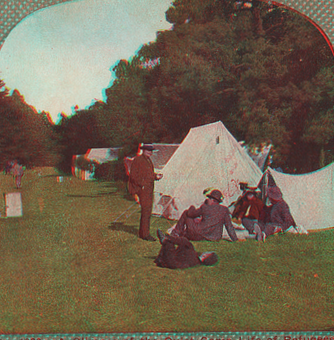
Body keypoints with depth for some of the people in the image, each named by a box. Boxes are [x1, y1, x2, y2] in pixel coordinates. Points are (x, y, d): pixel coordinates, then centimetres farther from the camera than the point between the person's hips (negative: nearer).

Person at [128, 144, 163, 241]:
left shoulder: (148, 160, 17)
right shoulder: (138, 160, -10)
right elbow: (133, 176, -13)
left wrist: (156, 176, 6)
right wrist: (142, 185, -18)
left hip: (149, 189, 9)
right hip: (143, 189, -9)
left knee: (147, 211, 11)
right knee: (146, 210, -11)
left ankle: (142, 233, 20)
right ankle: (145, 234, -6)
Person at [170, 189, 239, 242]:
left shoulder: (205, 208, -7)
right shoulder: (224, 210, 1)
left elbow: (190, 214, 7)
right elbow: (229, 226, 1)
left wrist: (192, 208, 30)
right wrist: (235, 239, 9)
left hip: (199, 235, -5)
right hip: (215, 238, 5)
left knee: (185, 213, 14)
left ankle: (175, 233, 25)